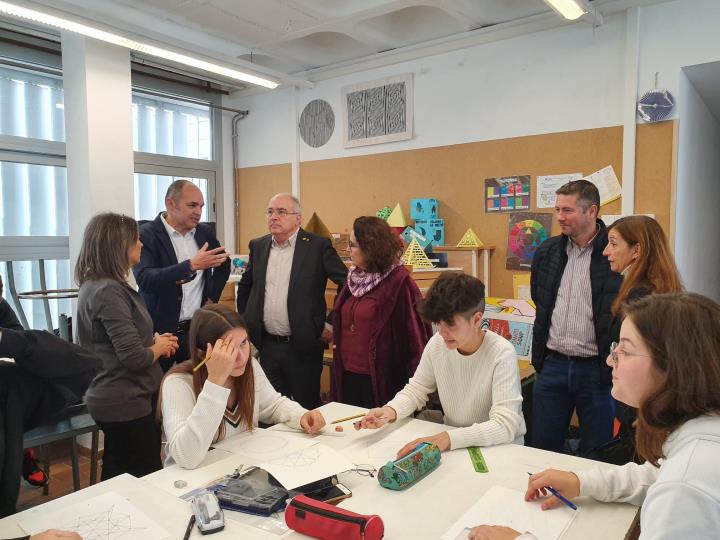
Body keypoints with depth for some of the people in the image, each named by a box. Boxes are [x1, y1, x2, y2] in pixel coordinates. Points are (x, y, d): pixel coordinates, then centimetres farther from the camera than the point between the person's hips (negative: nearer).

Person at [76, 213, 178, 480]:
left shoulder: (95, 286, 9)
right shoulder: (108, 291, -22)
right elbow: (134, 357, -26)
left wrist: (153, 341, 4)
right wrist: (158, 348, -5)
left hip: (116, 398, 10)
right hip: (126, 402, -10)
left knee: (119, 482, 22)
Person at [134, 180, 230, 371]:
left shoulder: (205, 231, 6)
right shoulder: (146, 235, -10)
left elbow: (223, 263, 23)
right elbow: (145, 280, -25)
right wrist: (191, 265, -34)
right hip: (160, 331, -4)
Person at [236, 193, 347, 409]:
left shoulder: (318, 246, -9)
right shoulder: (258, 246, 6)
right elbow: (245, 286, 18)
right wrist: (245, 323, 15)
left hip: (303, 346, -4)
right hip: (267, 345, 4)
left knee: (307, 409, 10)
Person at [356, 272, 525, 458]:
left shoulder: (502, 355, -22)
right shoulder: (437, 343, -8)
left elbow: (505, 425, -28)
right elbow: (416, 390, 4)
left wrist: (448, 439, -39)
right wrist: (390, 411, -16)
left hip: (500, 448, -4)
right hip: (449, 438, 5)